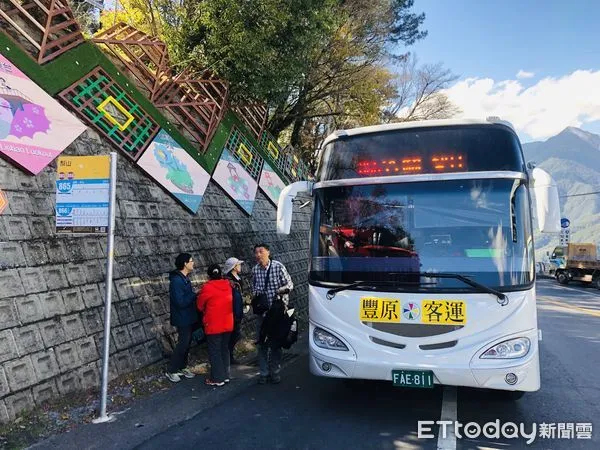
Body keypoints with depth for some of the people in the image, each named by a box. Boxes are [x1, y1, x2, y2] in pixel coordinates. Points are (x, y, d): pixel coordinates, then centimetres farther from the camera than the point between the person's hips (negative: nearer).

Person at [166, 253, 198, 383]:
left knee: (186, 343, 16)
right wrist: (194, 295, -20)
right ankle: (171, 371, 11)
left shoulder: (185, 278, 8)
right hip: (182, 319, -9)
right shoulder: (176, 281, -23)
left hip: (189, 317, 9)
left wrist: (194, 294, -1)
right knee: (183, 344, -2)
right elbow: (181, 302, -27)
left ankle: (182, 367, 29)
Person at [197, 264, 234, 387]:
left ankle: (218, 378, 10)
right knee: (225, 349, 17)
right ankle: (225, 375, 25)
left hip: (213, 325, -5)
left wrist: (206, 312, 17)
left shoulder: (207, 287, -14)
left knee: (214, 351, 5)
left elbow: (200, 305, -2)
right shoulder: (228, 286, -2)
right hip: (228, 324, 5)